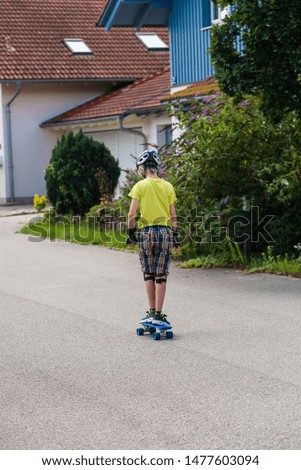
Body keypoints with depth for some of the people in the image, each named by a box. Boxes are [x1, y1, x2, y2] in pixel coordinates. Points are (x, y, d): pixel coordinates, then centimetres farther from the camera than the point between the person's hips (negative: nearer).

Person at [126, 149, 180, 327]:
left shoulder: (140, 186, -2)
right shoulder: (168, 186, 7)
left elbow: (132, 214, -7)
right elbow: (173, 216, 8)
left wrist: (131, 234, 2)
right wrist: (176, 237, 14)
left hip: (147, 232, -2)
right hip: (165, 231, 2)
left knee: (149, 275, 9)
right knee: (161, 276, 2)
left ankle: (152, 312, 8)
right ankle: (158, 314, -1)